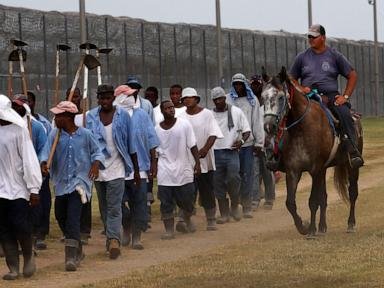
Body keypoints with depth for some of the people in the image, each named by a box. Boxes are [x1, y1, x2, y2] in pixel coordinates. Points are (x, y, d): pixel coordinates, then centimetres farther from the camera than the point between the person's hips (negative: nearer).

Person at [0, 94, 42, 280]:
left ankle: (28, 257, 18)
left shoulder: (18, 131, -7)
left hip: (18, 189, -4)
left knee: (21, 226, -8)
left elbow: (29, 160, -7)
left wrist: (34, 189, -9)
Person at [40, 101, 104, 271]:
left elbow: (97, 151, 7)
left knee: (73, 217, -17)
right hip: (61, 181, 5)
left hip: (79, 180, -4)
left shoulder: (85, 134, -4)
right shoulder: (55, 134, 1)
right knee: (60, 217, 15)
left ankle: (71, 257, -20)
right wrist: (44, 164, -27)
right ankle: (77, 250, 36)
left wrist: (96, 164, -11)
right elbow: (46, 151, -7)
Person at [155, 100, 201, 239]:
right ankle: (169, 230, 5)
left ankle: (187, 218, 38)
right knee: (166, 203, -2)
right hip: (165, 172, 1)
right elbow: (155, 152, 9)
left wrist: (197, 162, -8)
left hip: (183, 169, -1)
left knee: (187, 200, 7)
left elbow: (192, 145, -2)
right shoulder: (157, 129, 1)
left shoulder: (184, 124, -4)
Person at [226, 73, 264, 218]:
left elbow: (257, 123, 7)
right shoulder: (228, 100, 4)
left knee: (247, 175, 2)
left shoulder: (253, 101, 7)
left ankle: (247, 207, 9)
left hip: (248, 142, 1)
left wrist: (259, 143, 3)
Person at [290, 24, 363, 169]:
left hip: (331, 96, -1)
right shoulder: (302, 57, 13)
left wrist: (345, 96, -2)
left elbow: (352, 75, 10)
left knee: (345, 114, -29)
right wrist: (301, 88, -3)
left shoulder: (335, 55, 9)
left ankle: (353, 152, -33)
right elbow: (292, 79, 20)